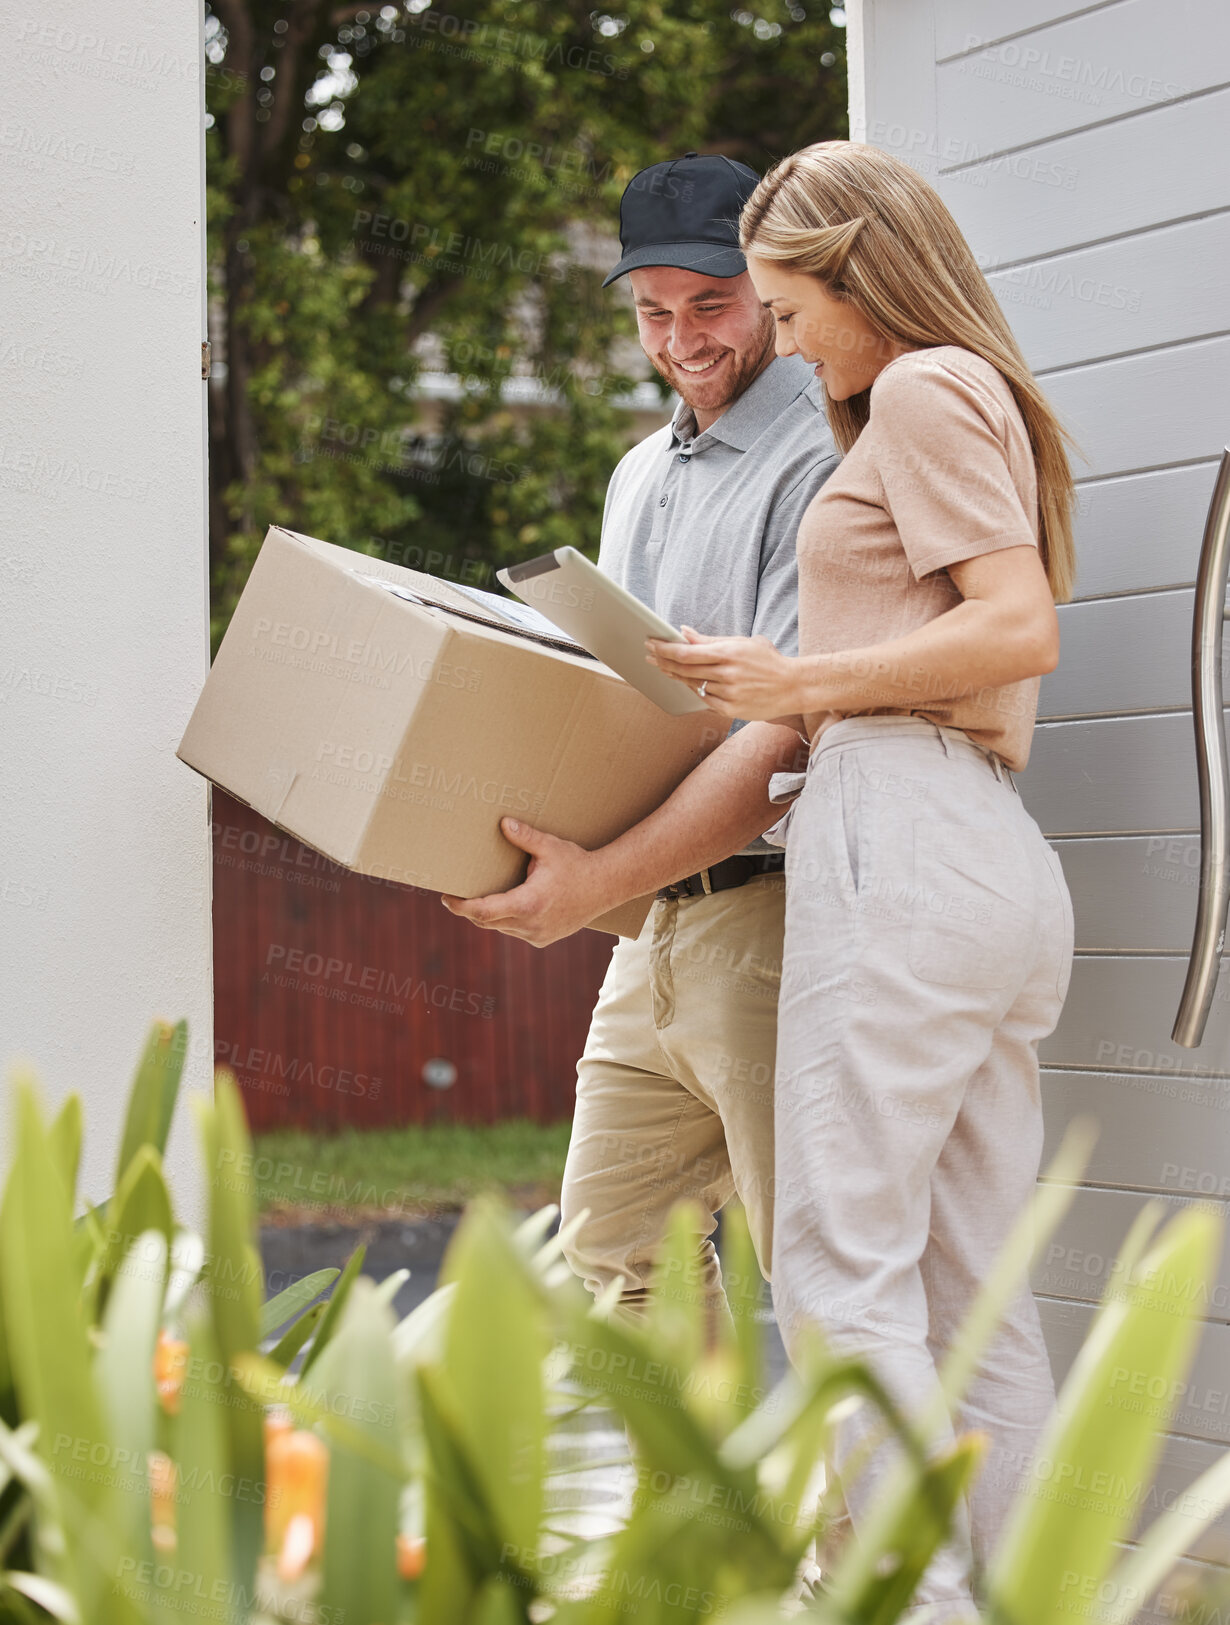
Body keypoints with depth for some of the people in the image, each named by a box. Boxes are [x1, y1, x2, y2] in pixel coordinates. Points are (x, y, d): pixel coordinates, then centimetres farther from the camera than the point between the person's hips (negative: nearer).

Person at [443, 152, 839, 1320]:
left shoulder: (818, 462, -10)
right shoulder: (640, 473, 19)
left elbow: (790, 732, -20)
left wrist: (603, 880, -25)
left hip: (767, 912, -9)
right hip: (654, 926, 9)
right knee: (614, 1245, 12)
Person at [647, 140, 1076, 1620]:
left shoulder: (921, 390, -1)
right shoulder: (982, 405, 27)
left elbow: (1019, 628, -13)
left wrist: (806, 682, -7)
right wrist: (793, 690, 20)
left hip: (905, 843, -10)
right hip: (1001, 867, 10)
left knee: (843, 1265, -10)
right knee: (974, 1290, 6)